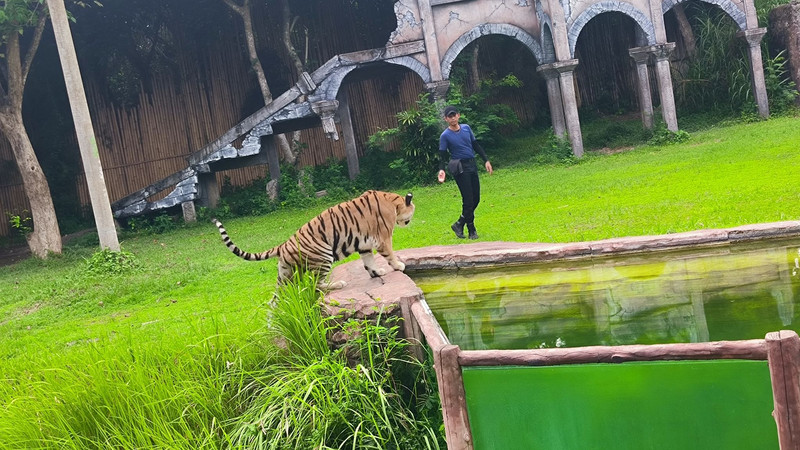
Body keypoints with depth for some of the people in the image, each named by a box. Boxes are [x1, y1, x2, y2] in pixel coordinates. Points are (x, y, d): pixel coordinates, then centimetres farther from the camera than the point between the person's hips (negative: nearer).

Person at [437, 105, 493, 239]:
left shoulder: (466, 128, 7)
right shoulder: (445, 136, -7)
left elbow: (476, 145, 15)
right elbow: (442, 155, -8)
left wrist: (486, 160, 10)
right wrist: (441, 170, -26)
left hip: (472, 165, 6)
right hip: (460, 168, -6)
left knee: (476, 199, 7)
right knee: (468, 200, -8)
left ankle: (459, 225, 20)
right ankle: (472, 230, 5)